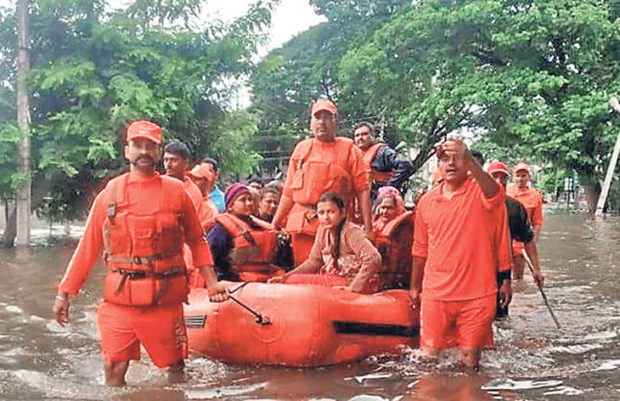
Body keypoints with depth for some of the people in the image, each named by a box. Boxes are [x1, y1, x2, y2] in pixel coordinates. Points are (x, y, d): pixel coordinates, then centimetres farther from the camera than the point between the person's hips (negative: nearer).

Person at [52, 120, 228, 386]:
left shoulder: (176, 192, 5)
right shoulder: (109, 193, 5)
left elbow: (197, 241, 12)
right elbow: (88, 248, 8)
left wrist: (211, 281, 2)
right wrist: (64, 293, 6)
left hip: (165, 299, 0)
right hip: (118, 298, 1)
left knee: (175, 368, 7)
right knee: (114, 370, 1)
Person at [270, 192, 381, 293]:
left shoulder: (351, 232, -18)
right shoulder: (323, 230, 7)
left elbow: (373, 259, -30)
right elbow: (314, 261, 10)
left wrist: (354, 287, -31)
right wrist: (284, 277, -1)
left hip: (349, 282, -8)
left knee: (295, 281, -18)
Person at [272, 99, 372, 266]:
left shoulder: (348, 149, 7)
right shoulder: (301, 148, 16)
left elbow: (362, 189, 0)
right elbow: (289, 191, 18)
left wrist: (368, 227, -8)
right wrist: (275, 223, 13)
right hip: (302, 224, 3)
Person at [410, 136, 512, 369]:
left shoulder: (481, 192, -3)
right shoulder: (427, 201, 9)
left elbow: (494, 196, -28)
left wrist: (470, 162, -44)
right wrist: (415, 286, 21)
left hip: (477, 294, -3)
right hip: (435, 293, 3)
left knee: (470, 359, 6)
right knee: (430, 355, 10)